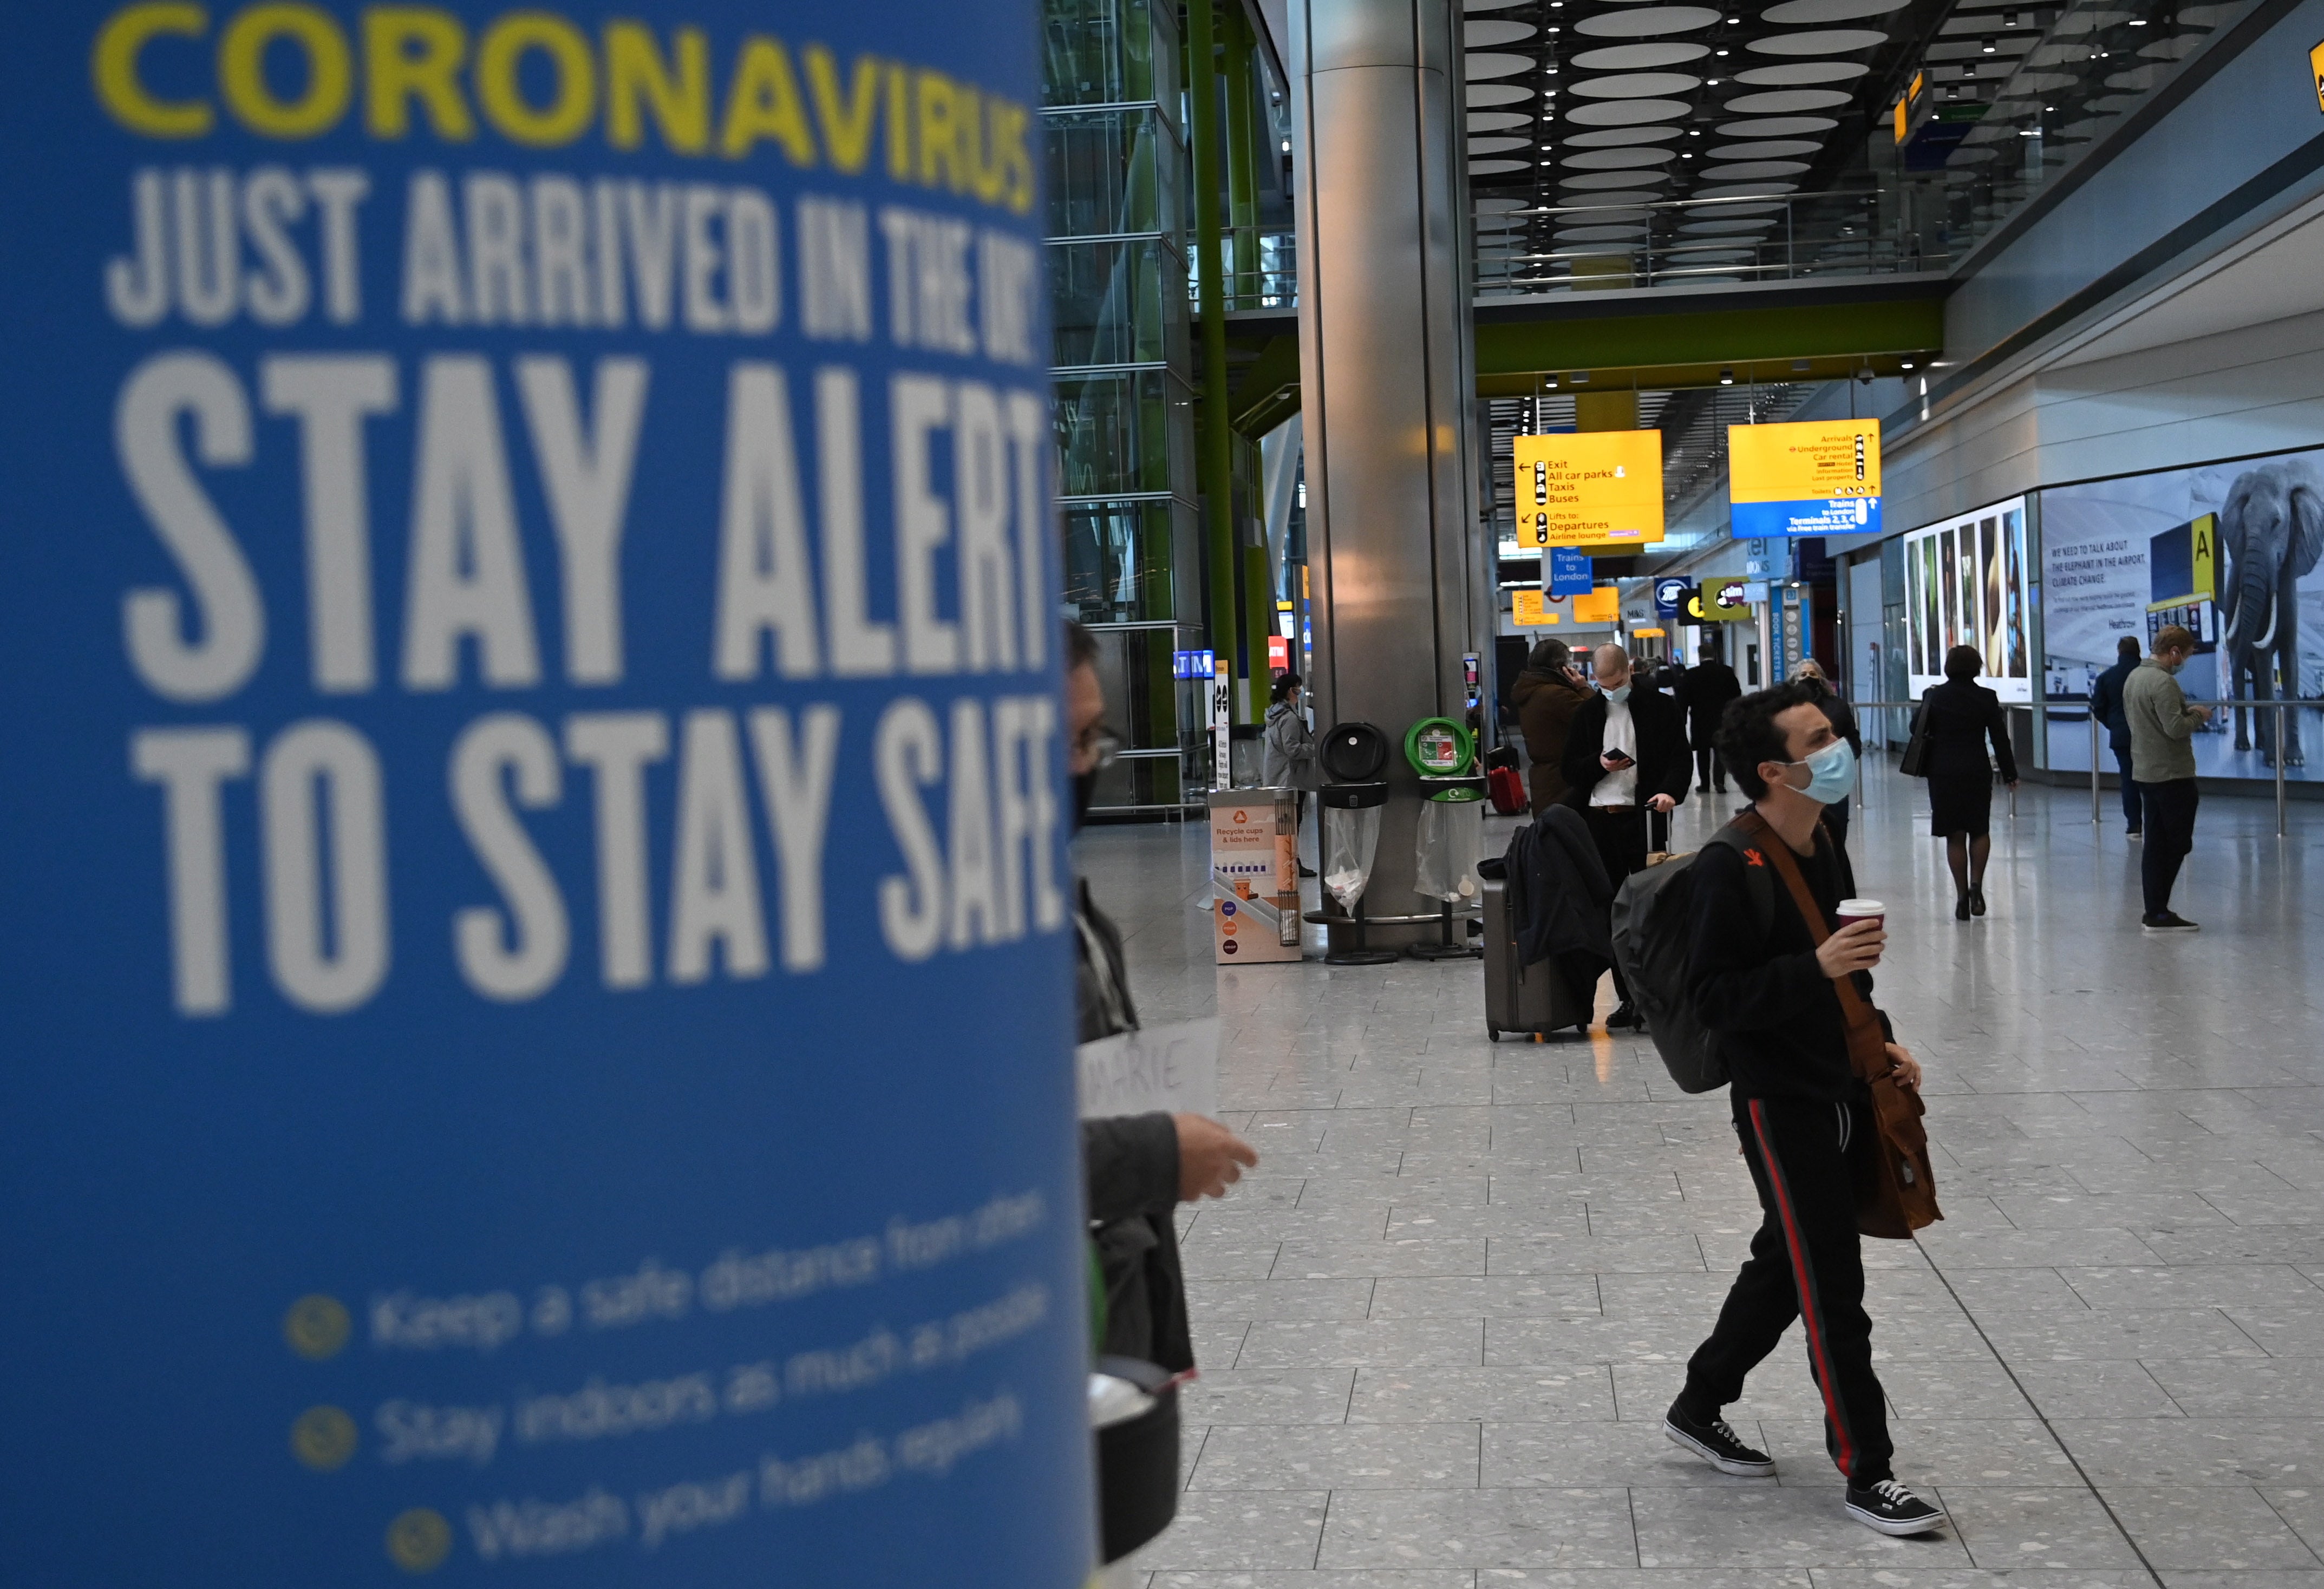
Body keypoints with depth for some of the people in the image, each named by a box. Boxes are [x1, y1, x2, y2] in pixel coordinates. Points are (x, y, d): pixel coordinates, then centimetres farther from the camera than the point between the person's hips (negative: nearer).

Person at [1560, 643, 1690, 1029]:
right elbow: (1571, 769, 13)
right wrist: (1599, 764, -8)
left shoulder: (1660, 708, 3)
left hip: (1644, 818, -3)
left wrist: (1670, 791, -20)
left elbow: (1679, 758, -1)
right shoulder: (1587, 713, 13)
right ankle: (1627, 998, 13)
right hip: (1599, 820, 4)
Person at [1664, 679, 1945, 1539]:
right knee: (1832, 1287, -3)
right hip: (1779, 1104, -9)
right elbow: (1712, 997, -21)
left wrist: (1880, 1041, 11)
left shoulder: (1823, 848, 9)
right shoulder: (1730, 867, -18)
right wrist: (1816, 967, -30)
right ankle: (1866, 1473, 8)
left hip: (1841, 1092, 9)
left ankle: (1698, 1409, 35)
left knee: (1785, 1266, 19)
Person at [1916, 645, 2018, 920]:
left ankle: (1962, 897, 5)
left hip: (1943, 773, 1)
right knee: (1980, 830, 15)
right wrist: (2009, 773, 5)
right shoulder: (1986, 698, -4)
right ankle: (1976, 885, -3)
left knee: (1955, 836, 6)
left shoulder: (1934, 696, -1)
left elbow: (1920, 730, 2)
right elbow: (2000, 738, -2)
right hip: (1977, 772, -1)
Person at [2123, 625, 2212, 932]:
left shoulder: (2133, 678, 12)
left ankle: (2155, 911, 11)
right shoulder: (2163, 682, -18)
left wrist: (2188, 712, 16)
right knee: (2178, 843, -3)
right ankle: (2159, 912, -6)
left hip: (2145, 772, 9)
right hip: (2172, 774, -9)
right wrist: (2198, 715, -4)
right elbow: (2176, 728, -24)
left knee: (2155, 843, 10)